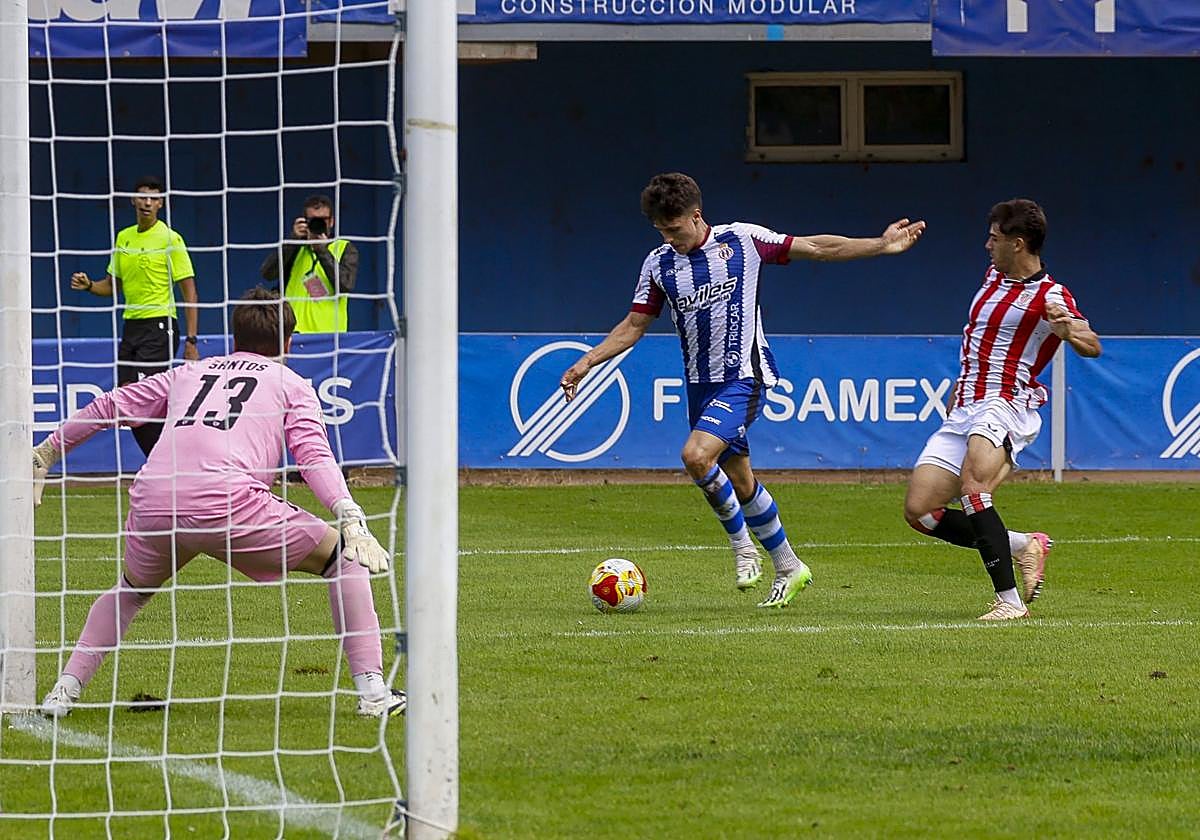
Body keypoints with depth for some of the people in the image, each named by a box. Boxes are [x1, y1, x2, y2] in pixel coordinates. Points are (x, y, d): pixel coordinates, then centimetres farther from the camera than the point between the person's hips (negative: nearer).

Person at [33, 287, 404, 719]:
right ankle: (371, 690, 4)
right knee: (341, 554, 13)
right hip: (228, 501, -4)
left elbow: (110, 405, 32)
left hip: (152, 503, 4)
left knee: (131, 590, 34)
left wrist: (45, 454, 41)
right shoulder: (291, 384, 20)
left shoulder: (190, 372, 31)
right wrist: (352, 520, -9)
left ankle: (66, 688, 19)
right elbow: (315, 456, 3)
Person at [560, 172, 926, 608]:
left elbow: (816, 248, 1)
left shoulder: (742, 240, -6)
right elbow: (633, 326, 12)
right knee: (739, 480, 9)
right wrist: (587, 362, 1)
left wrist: (881, 245, -2)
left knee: (696, 456, -26)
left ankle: (741, 542, -6)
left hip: (743, 378, -6)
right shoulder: (658, 264, 5)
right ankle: (788, 568, 24)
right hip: (700, 384, 6)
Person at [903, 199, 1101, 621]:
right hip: (962, 412, 9)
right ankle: (1022, 546, 11)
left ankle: (1009, 600, -33)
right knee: (919, 511, 0)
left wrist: (1069, 331, -44)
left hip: (1005, 407, -9)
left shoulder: (1050, 297, -8)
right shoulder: (993, 275, 17)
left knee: (973, 489, -34)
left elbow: (1092, 346, -22)